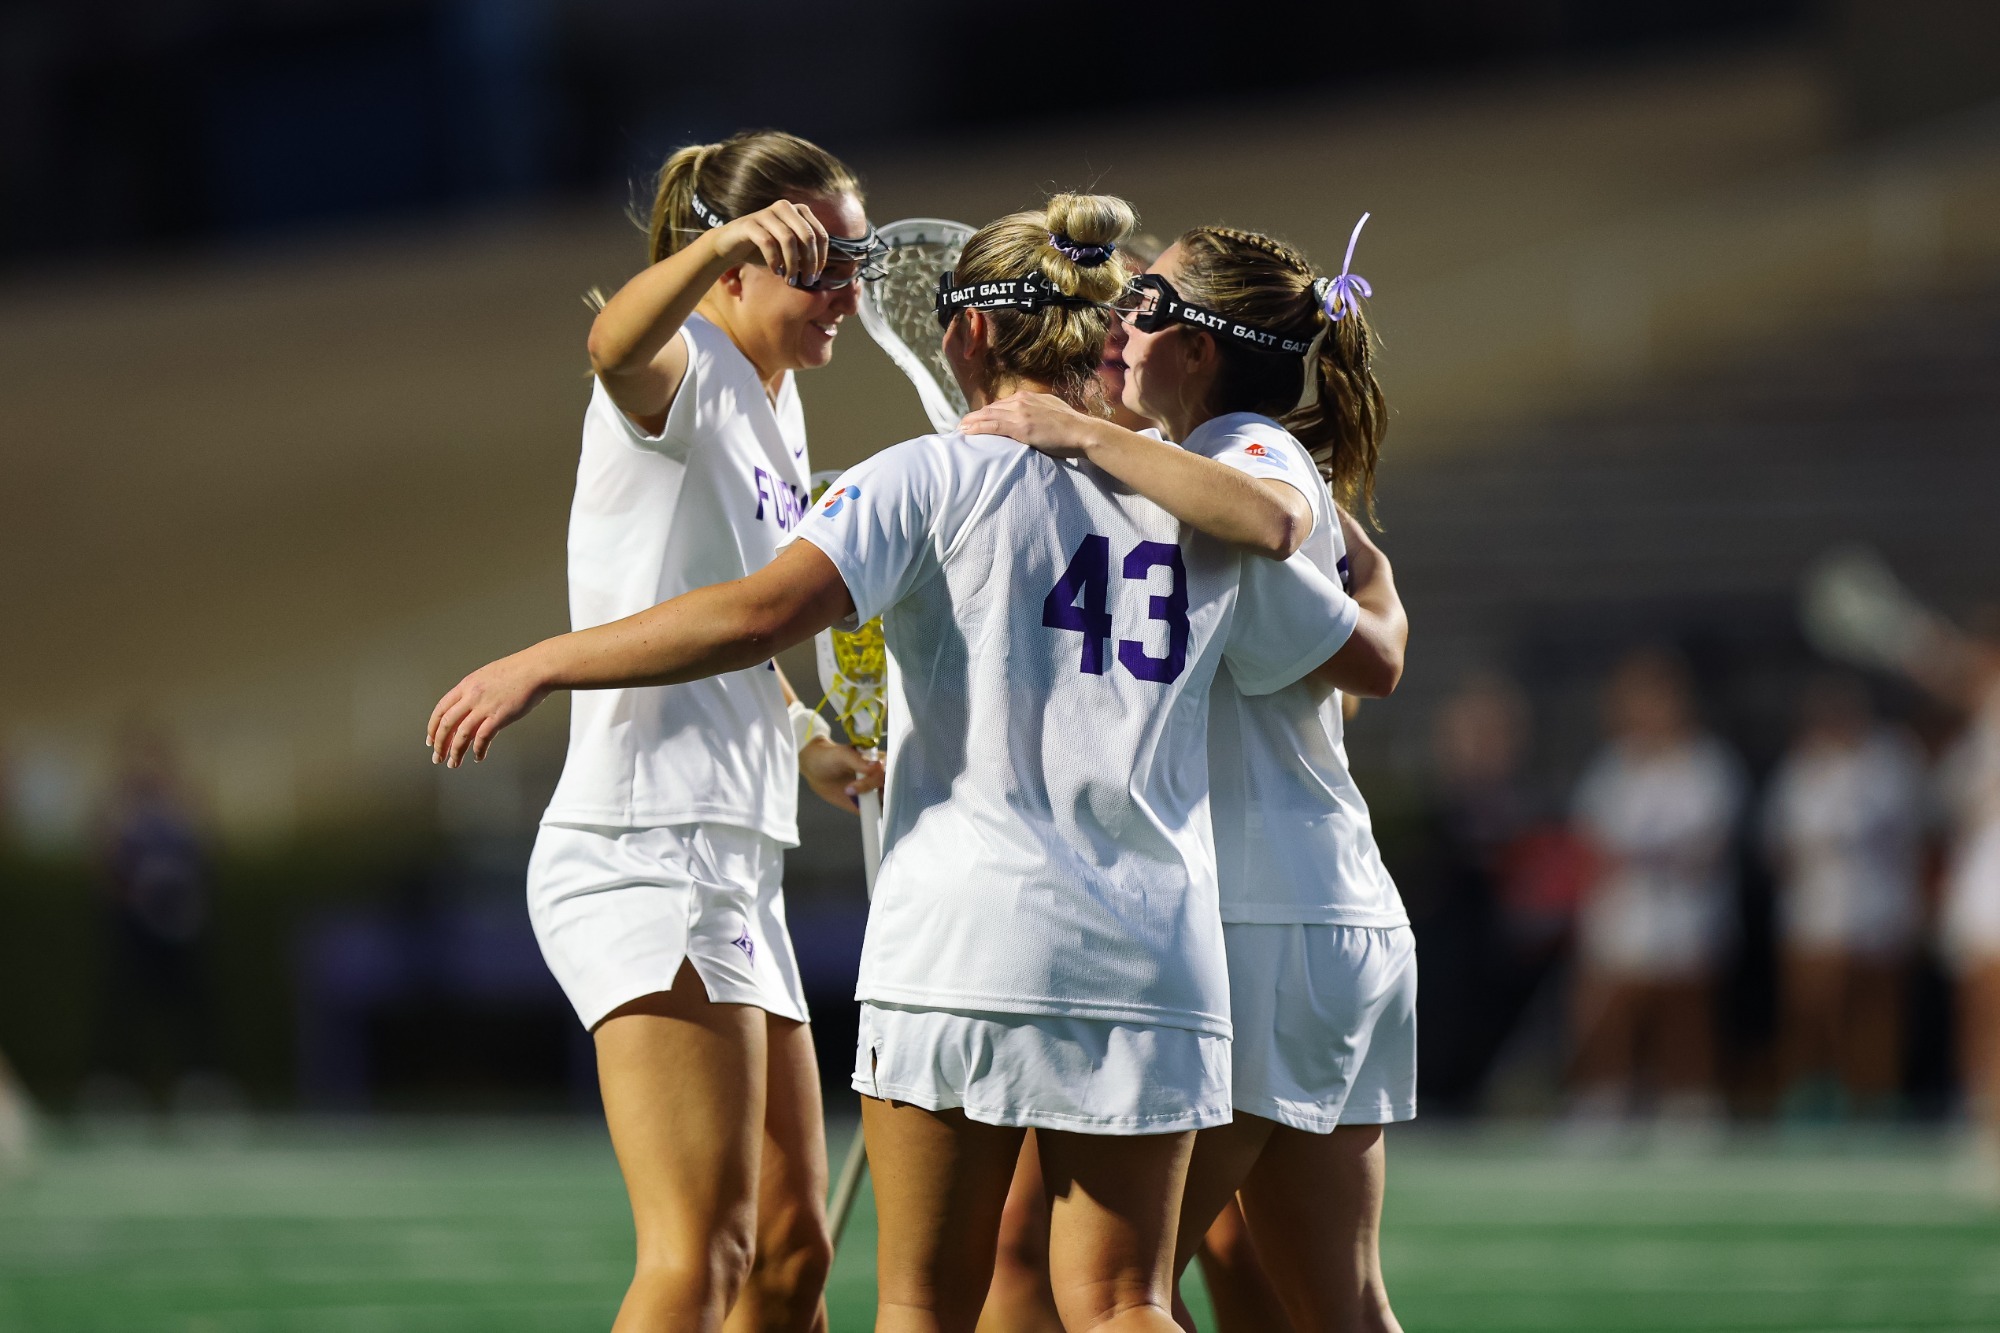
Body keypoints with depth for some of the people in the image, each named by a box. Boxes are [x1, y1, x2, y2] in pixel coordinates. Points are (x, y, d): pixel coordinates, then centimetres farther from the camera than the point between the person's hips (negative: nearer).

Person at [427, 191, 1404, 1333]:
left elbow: (767, 611, -16)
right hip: (1156, 965, 3)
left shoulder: (940, 478, -3)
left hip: (968, 937, -3)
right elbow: (1373, 653, 24)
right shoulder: (1204, 513, 10)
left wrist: (539, 665, -10)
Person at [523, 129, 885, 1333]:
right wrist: (720, 244, -54)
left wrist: (805, 738, 41)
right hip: (645, 852, -10)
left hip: (736, 866, 10)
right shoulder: (683, 371, -9)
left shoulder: (778, 405, 19)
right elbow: (617, 343, -37)